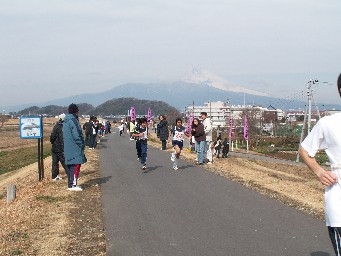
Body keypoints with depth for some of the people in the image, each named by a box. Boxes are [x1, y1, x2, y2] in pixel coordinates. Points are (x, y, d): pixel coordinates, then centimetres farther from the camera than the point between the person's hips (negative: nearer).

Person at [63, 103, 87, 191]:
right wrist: (82, 144, -7)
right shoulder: (73, 120, -15)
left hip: (67, 148, 10)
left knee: (70, 166, 12)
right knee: (76, 165, -7)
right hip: (75, 148, -10)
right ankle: (73, 185, -10)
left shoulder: (66, 121, 15)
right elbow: (77, 135, -19)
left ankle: (70, 184, 16)